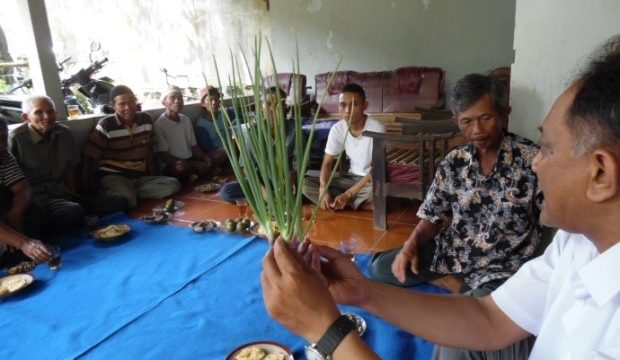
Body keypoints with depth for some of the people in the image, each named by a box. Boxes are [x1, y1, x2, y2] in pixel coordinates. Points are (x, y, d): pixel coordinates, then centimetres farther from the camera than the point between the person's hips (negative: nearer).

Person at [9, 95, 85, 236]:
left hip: (60, 191, 6)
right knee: (74, 212, -30)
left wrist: (74, 197, 7)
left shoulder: (64, 133, 6)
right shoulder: (16, 138, -11)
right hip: (34, 195, -6)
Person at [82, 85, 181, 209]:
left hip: (140, 177, 5)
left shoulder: (145, 119, 5)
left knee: (174, 184, -18)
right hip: (113, 176, -5)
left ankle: (131, 194, -13)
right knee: (128, 199, -37)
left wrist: (153, 178, 11)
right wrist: (88, 186, -10)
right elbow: (88, 157, -5)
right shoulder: (106, 125, -7)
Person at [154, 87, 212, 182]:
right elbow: (164, 155, -14)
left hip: (191, 160, 6)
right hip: (172, 164, -5)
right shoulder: (159, 124, -10)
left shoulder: (186, 120, 10)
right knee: (180, 168, -36)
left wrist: (205, 157, -10)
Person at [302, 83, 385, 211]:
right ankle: (363, 204, -17)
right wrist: (323, 189, -24)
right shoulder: (337, 129, -8)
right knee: (306, 184, -14)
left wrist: (348, 194, -28)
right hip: (352, 178, 6)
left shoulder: (376, 128, -21)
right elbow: (327, 163, -4)